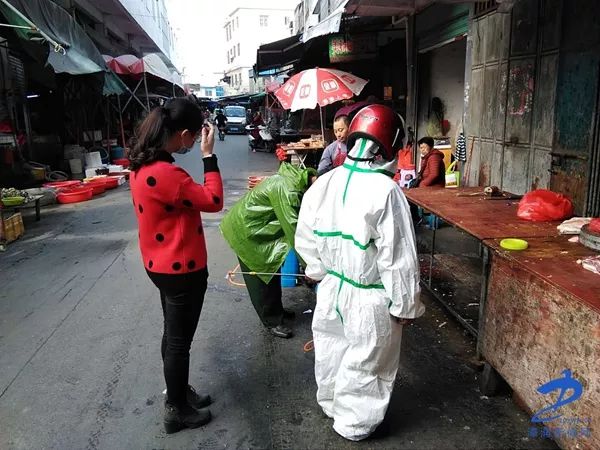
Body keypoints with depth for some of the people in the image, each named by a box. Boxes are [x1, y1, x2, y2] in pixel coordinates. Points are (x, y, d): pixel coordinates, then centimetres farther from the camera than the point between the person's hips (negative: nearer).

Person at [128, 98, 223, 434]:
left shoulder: (144, 166, 2)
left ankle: (179, 393, 42)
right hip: (181, 270, -10)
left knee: (173, 335, 23)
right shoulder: (164, 174, -29)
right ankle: (177, 411, 27)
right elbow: (214, 201, -21)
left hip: (164, 265, 10)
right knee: (179, 341, 8)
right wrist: (209, 154, -18)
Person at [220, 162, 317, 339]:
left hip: (260, 226, 9)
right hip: (246, 230, -9)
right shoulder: (286, 190, -33)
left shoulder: (298, 177, -4)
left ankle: (276, 310, 33)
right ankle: (272, 321, 14)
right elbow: (294, 230, -32)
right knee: (260, 276, 1)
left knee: (272, 270, 17)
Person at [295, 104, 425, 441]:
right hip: (369, 298, -6)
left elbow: (305, 236, 6)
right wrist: (405, 305, -8)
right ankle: (355, 423, 35)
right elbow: (399, 257, -20)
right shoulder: (386, 191, -23)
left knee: (332, 351, 26)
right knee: (365, 364, 15)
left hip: (331, 287, 6)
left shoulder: (324, 183, -4)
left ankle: (331, 403, 50)